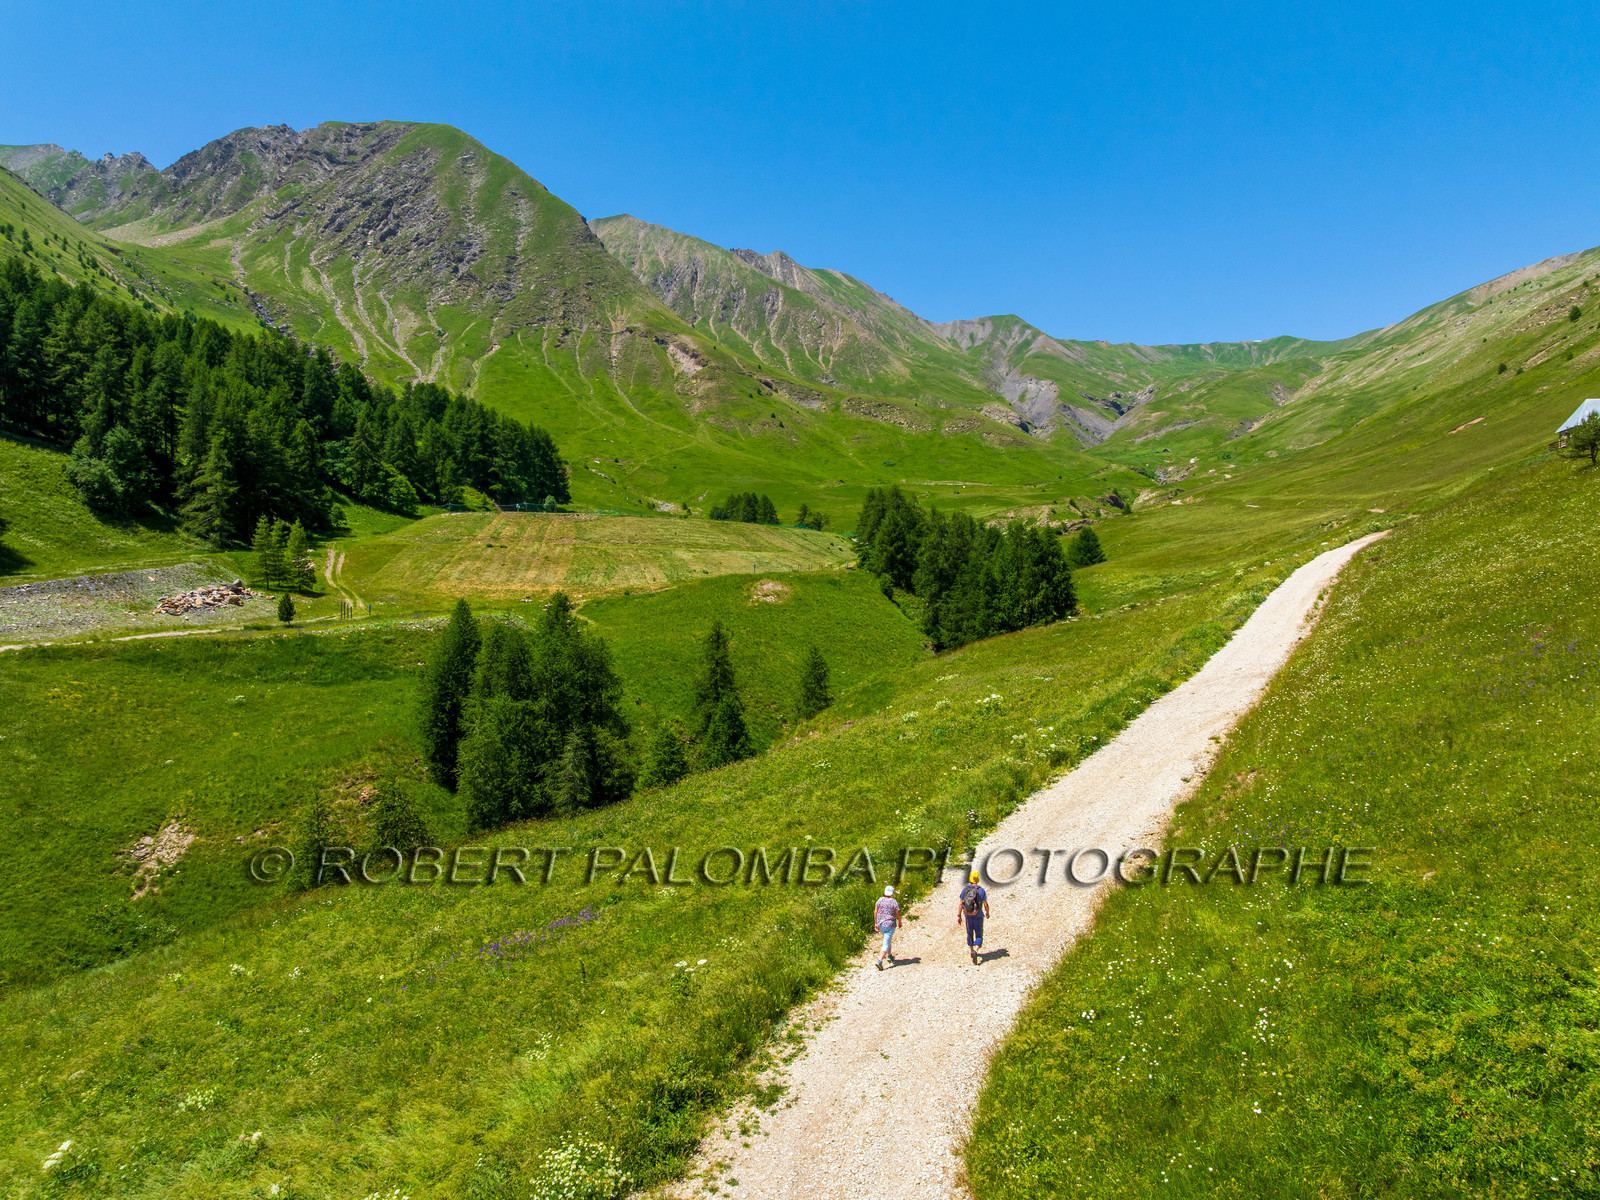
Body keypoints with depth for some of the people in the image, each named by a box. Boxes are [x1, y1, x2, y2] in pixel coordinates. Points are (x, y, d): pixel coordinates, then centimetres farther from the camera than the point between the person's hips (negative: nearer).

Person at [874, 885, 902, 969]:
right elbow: (898, 914, -7)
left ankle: (889, 956, 38)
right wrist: (900, 922, 12)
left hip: (880, 924, 5)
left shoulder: (880, 900, -1)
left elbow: (875, 912, 0)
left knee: (888, 940, 28)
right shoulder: (894, 902, -11)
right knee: (886, 944, -4)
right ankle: (880, 961, -16)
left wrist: (876, 923, 9)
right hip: (890, 925, -5)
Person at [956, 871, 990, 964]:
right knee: (979, 936, 4)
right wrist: (987, 913, 11)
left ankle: (971, 951, 39)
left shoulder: (965, 890, -5)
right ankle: (975, 951, -21)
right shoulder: (981, 891, -12)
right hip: (978, 916, -3)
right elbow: (986, 905, -8)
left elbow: (960, 904, -4)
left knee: (969, 933, 23)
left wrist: (958, 916, 2)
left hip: (967, 915, 3)